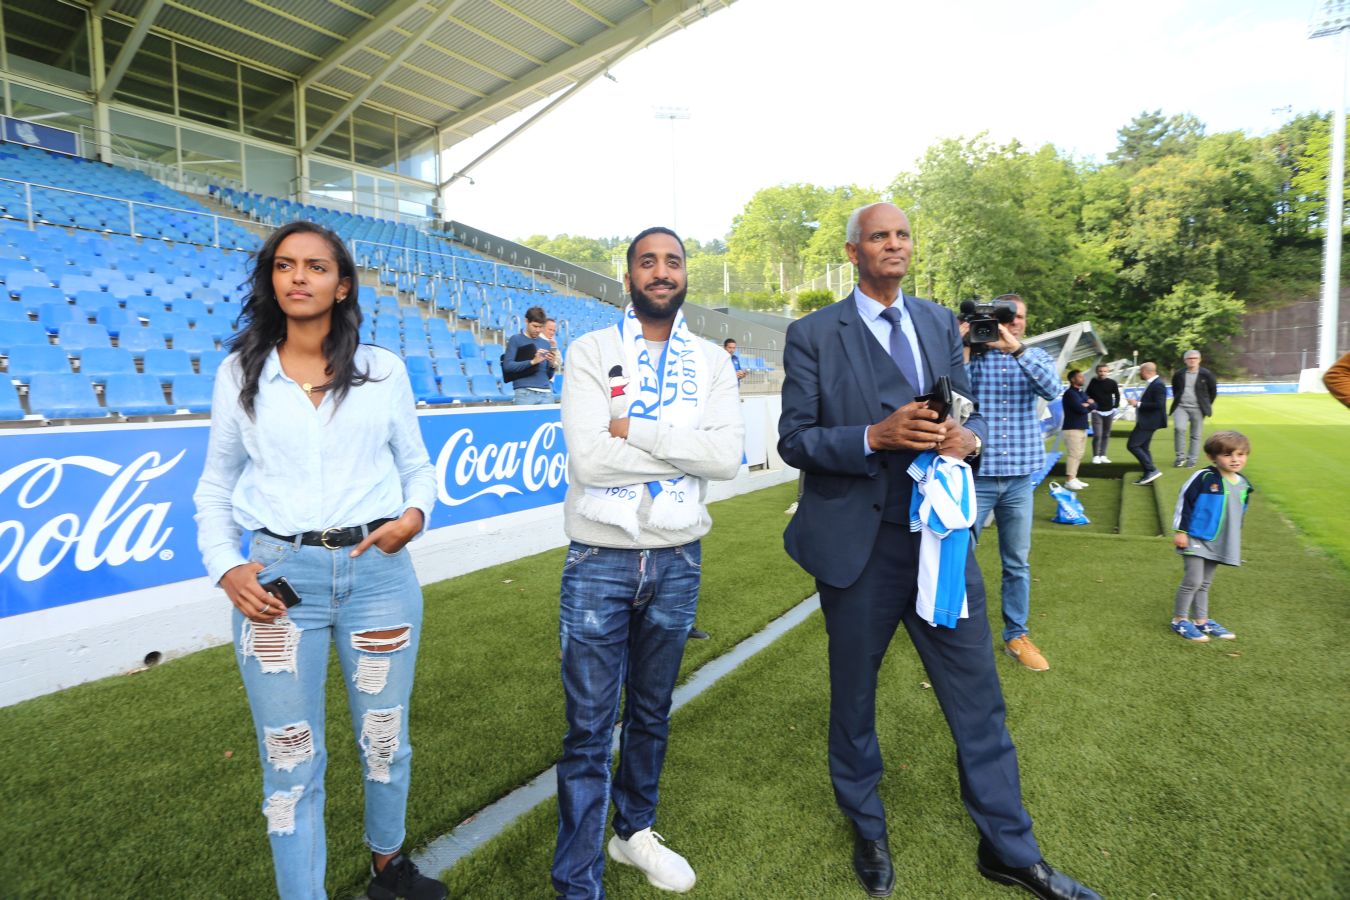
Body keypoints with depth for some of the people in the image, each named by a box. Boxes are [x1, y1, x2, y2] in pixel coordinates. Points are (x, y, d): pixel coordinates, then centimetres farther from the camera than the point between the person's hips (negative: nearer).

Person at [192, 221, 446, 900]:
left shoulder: (383, 370, 3)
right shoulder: (240, 373, 5)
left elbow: (417, 466, 10)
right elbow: (215, 487, 10)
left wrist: (414, 515, -10)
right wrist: (225, 567, -4)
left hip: (379, 571, 1)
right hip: (280, 577, 0)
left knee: (385, 742, 15)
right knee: (290, 762, 7)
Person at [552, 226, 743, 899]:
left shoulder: (711, 361, 4)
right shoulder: (591, 352, -4)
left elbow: (728, 457, -11)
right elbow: (587, 459, -17)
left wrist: (635, 429, -15)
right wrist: (684, 450, -12)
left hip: (677, 560, 3)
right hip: (600, 559, -3)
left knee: (651, 712, 21)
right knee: (589, 728, 4)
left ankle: (634, 831, 44)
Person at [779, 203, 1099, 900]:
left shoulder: (940, 323, 10)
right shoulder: (813, 335, -4)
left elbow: (966, 409, 15)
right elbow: (793, 439, -8)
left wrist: (968, 435, -9)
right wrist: (876, 437, -22)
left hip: (943, 535, 4)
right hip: (858, 545, -3)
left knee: (978, 697, 12)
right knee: (854, 694, 14)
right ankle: (868, 833, 39)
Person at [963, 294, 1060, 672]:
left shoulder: (1035, 357, 7)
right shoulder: (973, 357, -1)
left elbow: (1051, 388, -14)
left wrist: (1016, 347, -23)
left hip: (1020, 477, 3)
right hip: (977, 475, -3)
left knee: (1018, 563, 14)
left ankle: (1016, 635, 29)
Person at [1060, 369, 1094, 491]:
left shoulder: (1081, 393, 18)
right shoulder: (1069, 393, -11)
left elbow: (1094, 405, 11)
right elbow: (1081, 409, -20)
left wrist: (1087, 405, -9)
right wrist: (1088, 405, 0)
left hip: (1082, 428, 9)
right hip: (1072, 429, -9)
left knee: (1078, 455, 10)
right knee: (1073, 454, -12)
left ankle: (1074, 478, 15)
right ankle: (1070, 480, -12)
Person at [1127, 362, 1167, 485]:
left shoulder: (1157, 385, -17)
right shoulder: (1151, 384, 14)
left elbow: (1159, 404, -25)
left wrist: (1138, 404, -21)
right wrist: (1137, 402, 9)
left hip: (1149, 422, -11)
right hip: (1145, 421, 11)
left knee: (1132, 445, -12)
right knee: (1143, 448, 13)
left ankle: (1152, 470, -10)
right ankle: (1148, 475, 17)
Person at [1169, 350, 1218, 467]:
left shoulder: (1206, 374, -2)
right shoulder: (1178, 374, 4)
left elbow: (1213, 390, 8)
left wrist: (1206, 404, 8)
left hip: (1197, 409, 0)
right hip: (1181, 407, 1)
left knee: (1196, 435, 3)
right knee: (1179, 428, -20)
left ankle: (1192, 459, 13)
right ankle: (1180, 457, -7)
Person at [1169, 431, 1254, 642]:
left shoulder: (1243, 485, 6)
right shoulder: (1205, 477, -14)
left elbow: (1240, 513, 19)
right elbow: (1184, 500, -11)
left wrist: (1235, 542, 22)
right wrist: (1181, 531, -12)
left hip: (1219, 544, 6)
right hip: (1196, 539, -6)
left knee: (1205, 584, 16)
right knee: (1193, 581, -7)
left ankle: (1201, 621, 26)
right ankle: (1180, 620, 6)